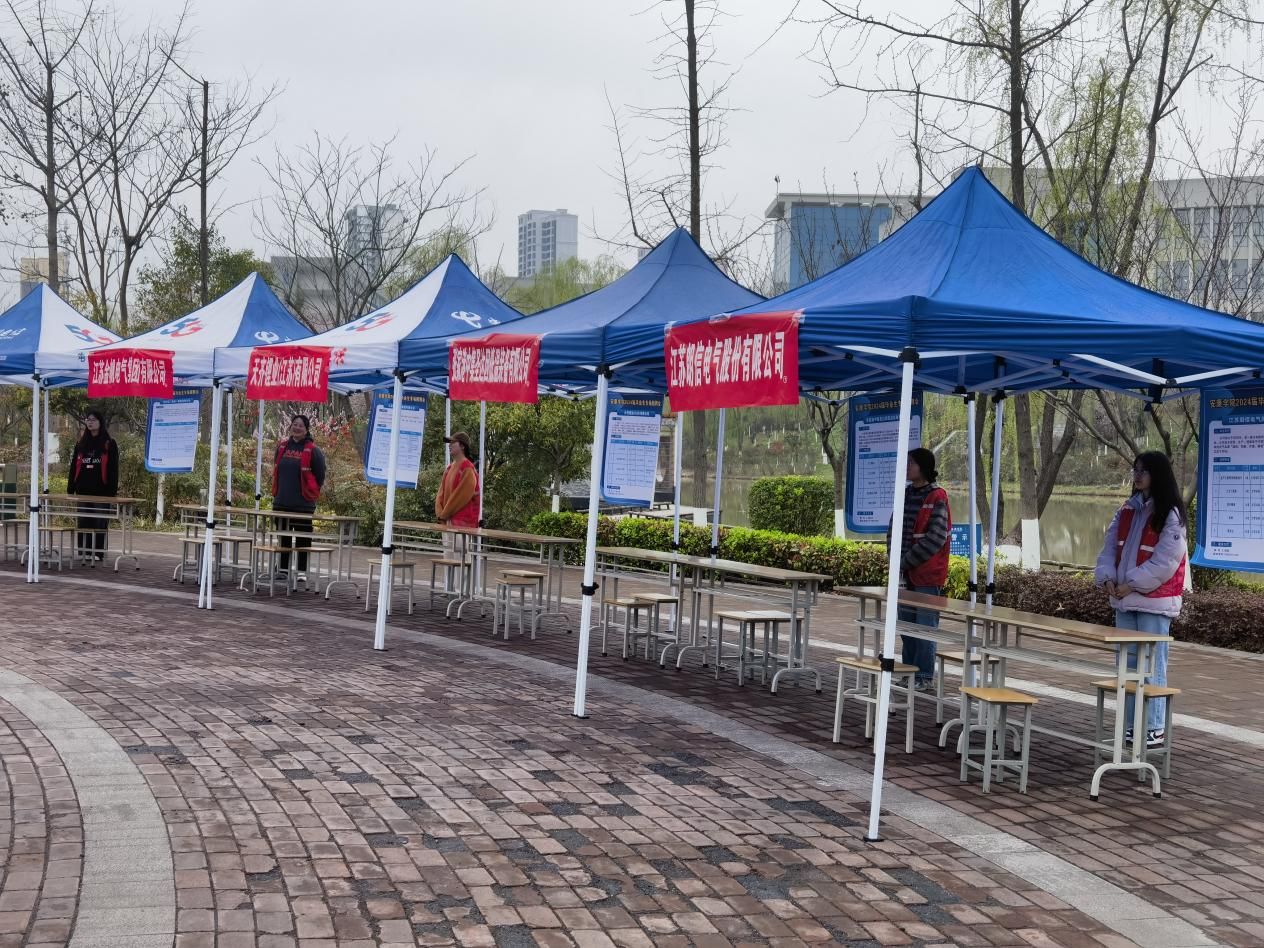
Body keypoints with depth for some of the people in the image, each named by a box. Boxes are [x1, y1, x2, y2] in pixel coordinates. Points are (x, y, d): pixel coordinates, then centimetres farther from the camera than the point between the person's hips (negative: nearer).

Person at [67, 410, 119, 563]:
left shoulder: (109, 444, 0)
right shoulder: (81, 444, 13)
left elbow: (113, 470, -4)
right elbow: (74, 467, 13)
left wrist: (112, 491, -10)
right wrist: (70, 488, 7)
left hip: (101, 491, -4)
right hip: (83, 491, 4)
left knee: (100, 523, 0)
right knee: (83, 522, 5)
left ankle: (98, 553, 3)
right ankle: (83, 551, 10)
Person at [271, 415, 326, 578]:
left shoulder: (312, 450, -6)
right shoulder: (282, 447, 9)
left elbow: (320, 475, -2)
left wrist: (311, 493, 2)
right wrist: (277, 492, 16)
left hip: (303, 503, -5)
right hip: (281, 502, 5)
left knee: (302, 538, 0)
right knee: (283, 537, 11)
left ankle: (302, 571, 5)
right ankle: (283, 568, 19)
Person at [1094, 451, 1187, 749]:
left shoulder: (1170, 515, -8)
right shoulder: (1127, 510, 13)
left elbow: (1165, 561, -14)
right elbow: (1110, 547, 13)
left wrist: (1132, 584, -15)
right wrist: (1107, 577, -3)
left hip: (1154, 601, -7)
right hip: (1124, 600, 7)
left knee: (1152, 667, -5)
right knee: (1127, 665, 10)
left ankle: (1154, 729, 0)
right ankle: (1132, 726, 18)